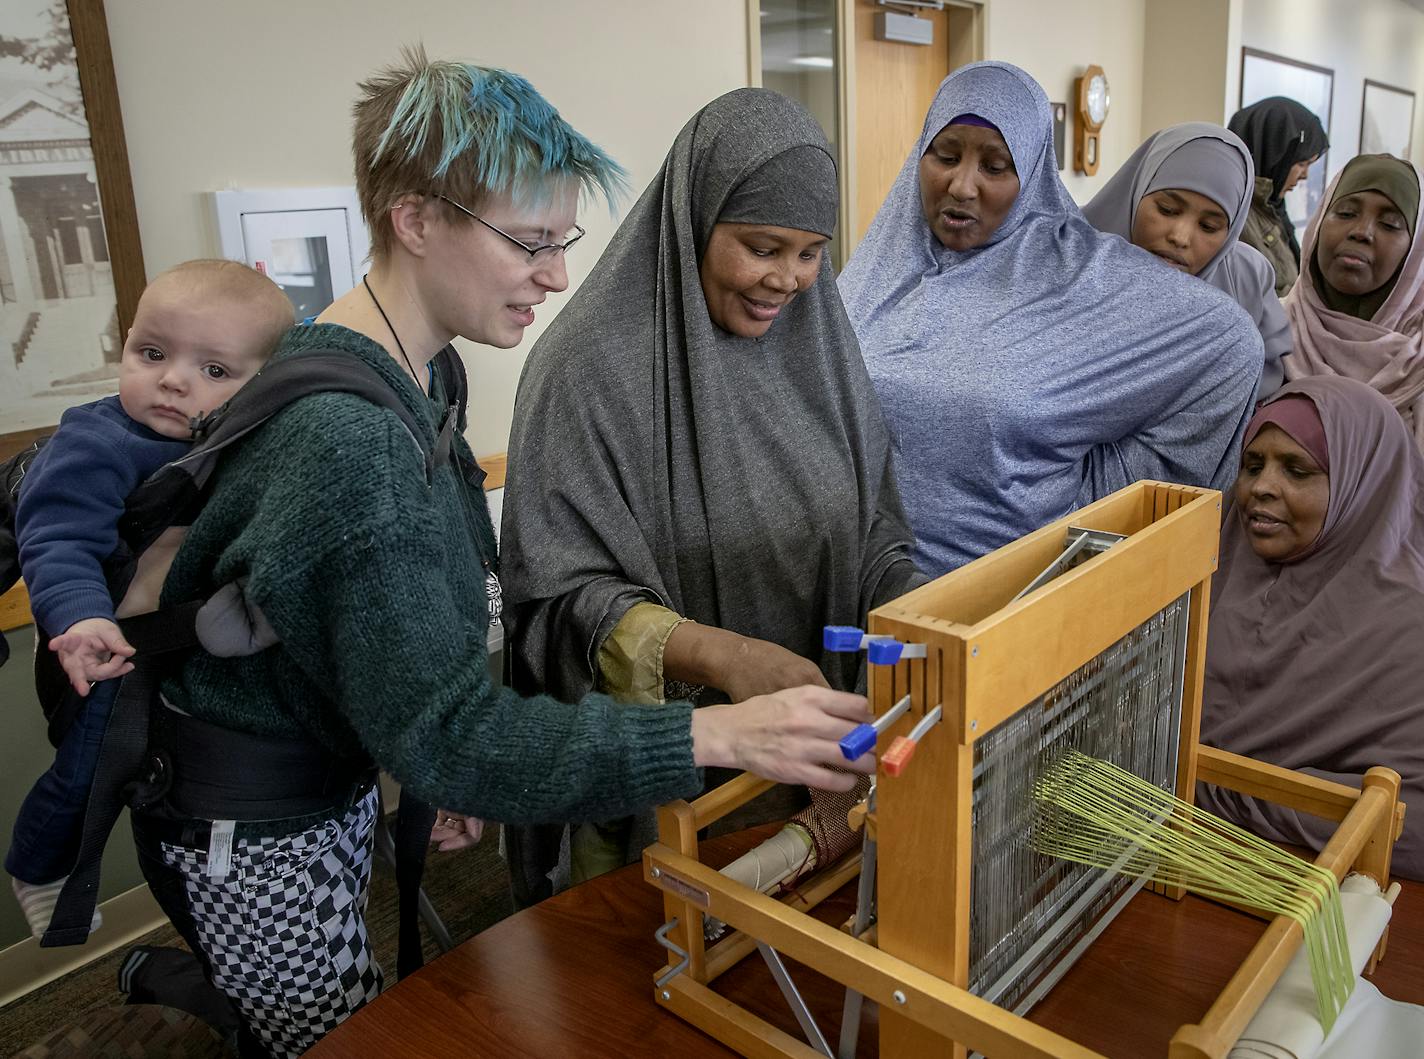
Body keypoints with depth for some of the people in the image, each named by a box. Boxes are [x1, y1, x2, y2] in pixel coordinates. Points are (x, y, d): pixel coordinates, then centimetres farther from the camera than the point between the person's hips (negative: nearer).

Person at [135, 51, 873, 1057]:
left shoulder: (420, 375, -2)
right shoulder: (345, 438, -33)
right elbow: (447, 733, -34)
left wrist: (445, 759, 7)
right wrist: (717, 734, -40)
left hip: (335, 779, 8)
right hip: (252, 833, -8)